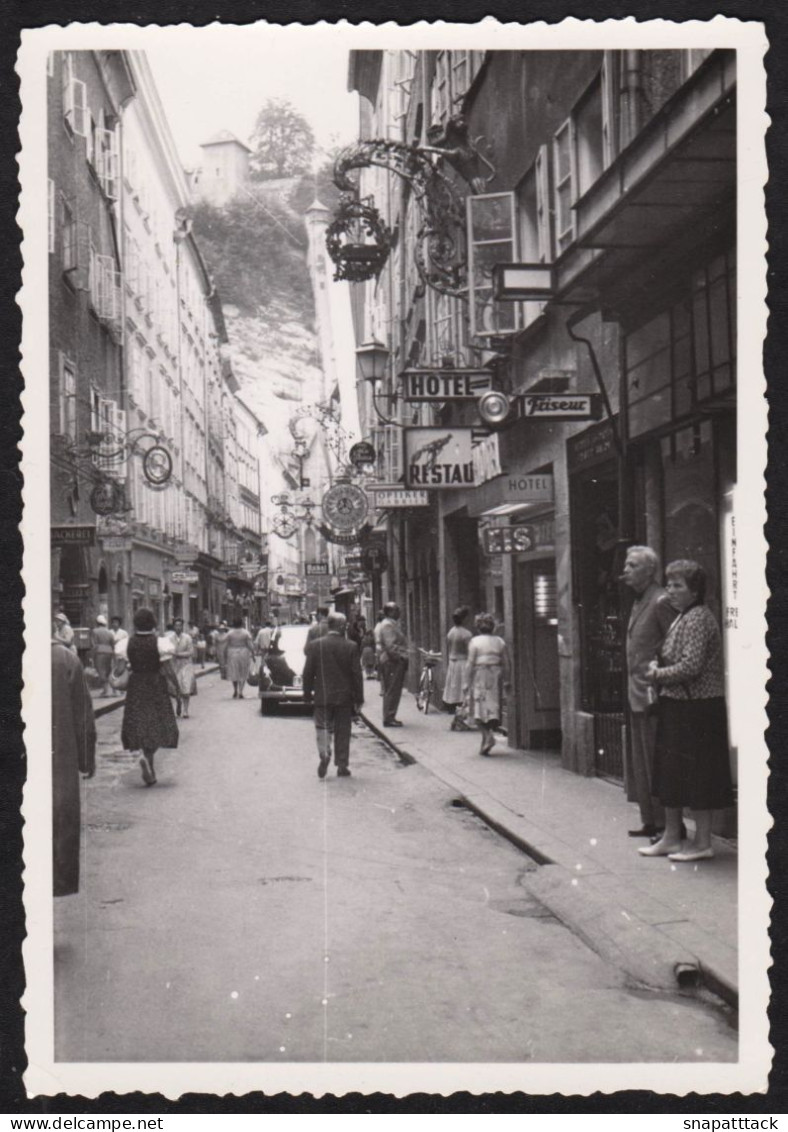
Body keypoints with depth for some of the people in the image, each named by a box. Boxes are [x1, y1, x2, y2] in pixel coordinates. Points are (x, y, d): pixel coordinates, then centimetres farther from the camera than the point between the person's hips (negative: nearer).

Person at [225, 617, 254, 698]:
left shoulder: (229, 633, -2)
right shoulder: (246, 632, -4)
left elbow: (225, 646, -2)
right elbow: (249, 645, -8)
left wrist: (225, 656, 5)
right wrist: (252, 654, -1)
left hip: (232, 654, 1)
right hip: (244, 654, -1)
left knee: (234, 673, 12)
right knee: (243, 674, 7)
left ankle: (235, 690, 10)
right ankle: (240, 692, 2)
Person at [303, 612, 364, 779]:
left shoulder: (314, 645, -4)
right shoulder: (351, 647, -6)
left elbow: (308, 672, -1)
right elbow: (357, 675, -4)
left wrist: (307, 694, 7)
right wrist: (359, 699, 2)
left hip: (322, 696, 0)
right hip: (344, 697, 0)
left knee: (323, 727, 8)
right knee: (342, 732, 8)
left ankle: (324, 754, -17)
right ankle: (342, 766, 10)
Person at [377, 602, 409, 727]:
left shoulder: (392, 624, 19)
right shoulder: (388, 625, -15)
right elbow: (390, 646, -22)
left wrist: (403, 657, 14)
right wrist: (402, 656, -19)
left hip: (391, 661, 11)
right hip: (392, 661, -11)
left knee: (390, 691, 14)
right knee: (392, 691, -8)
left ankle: (389, 718, 19)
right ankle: (389, 718, -5)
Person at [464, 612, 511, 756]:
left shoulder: (475, 642, -5)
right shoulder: (500, 641, 7)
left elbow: (470, 664, -8)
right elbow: (507, 664, 6)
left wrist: (466, 682, -3)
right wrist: (506, 681, 16)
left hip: (479, 676, -4)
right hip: (496, 675, 4)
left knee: (480, 709, 2)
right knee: (492, 708, 10)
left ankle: (487, 736, -17)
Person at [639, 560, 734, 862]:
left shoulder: (698, 618, -15)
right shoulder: (682, 617, 16)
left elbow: (691, 666, -23)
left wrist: (660, 674, -10)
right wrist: (656, 665, 4)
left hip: (696, 709, -10)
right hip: (677, 706, 10)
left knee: (696, 776, -3)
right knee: (671, 773, 13)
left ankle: (703, 842, 6)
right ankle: (671, 837, 20)